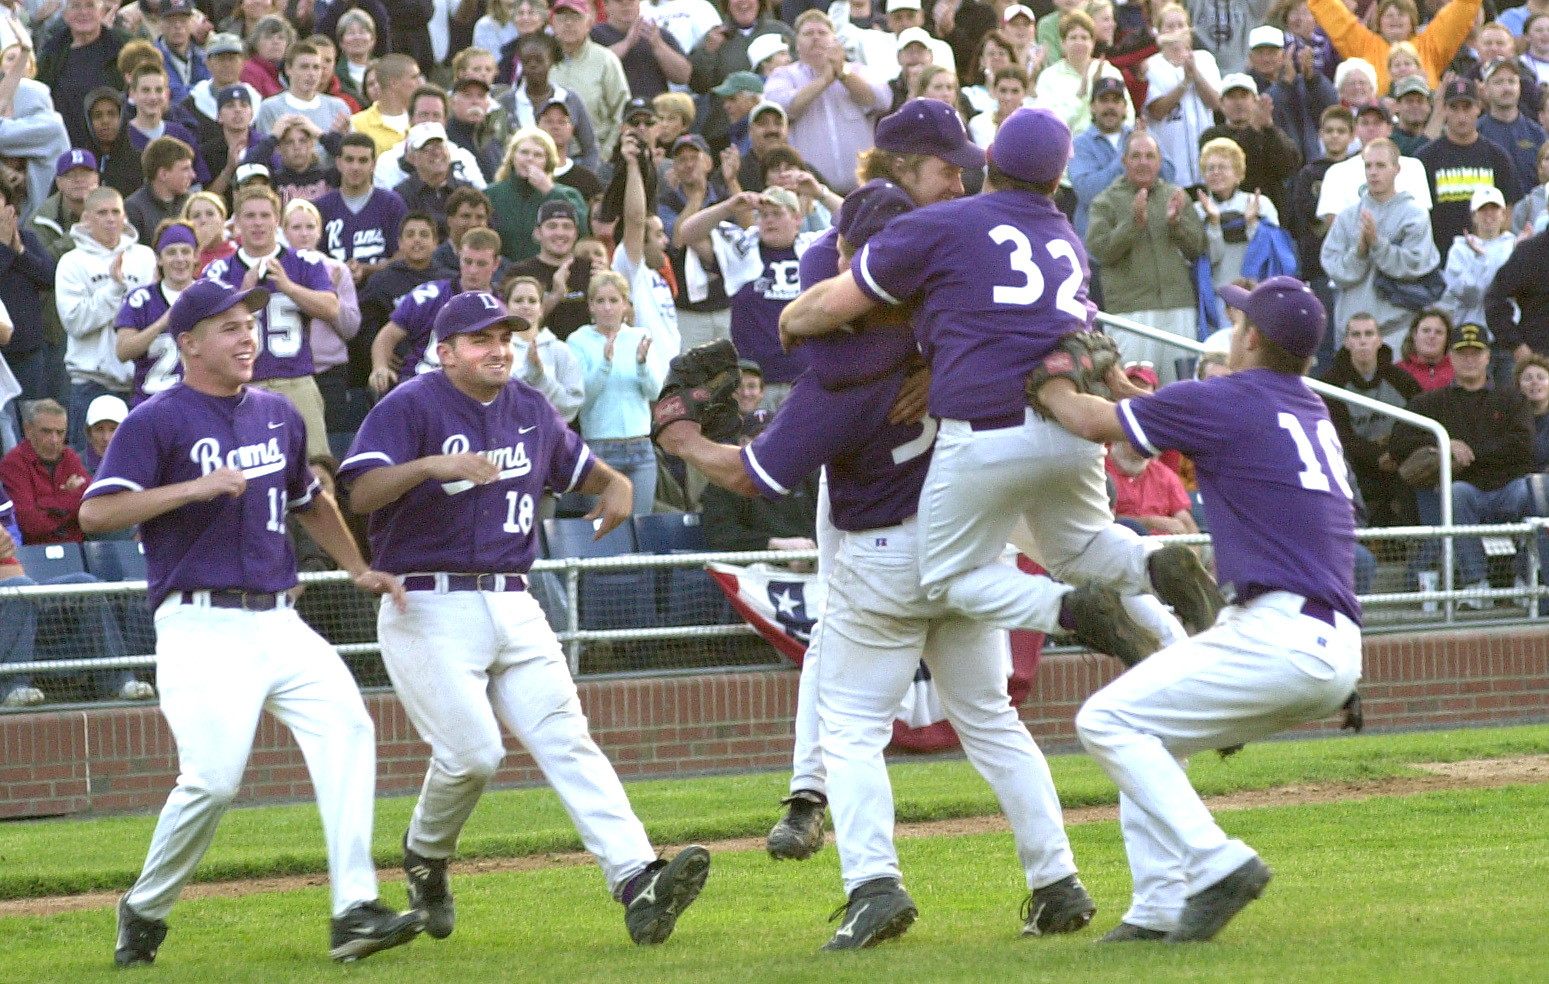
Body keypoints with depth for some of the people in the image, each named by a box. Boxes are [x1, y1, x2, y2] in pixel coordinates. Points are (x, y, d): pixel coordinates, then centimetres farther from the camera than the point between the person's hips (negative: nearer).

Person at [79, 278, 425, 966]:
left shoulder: (277, 415, 17)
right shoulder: (157, 421, -4)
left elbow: (309, 500, 35)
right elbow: (95, 513, -15)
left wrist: (358, 570, 28)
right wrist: (196, 487, -22)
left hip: (277, 620, 6)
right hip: (202, 628, -6)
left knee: (345, 728, -15)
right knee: (213, 779, -15)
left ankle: (354, 912, -19)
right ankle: (144, 912, 10)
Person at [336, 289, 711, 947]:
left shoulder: (529, 410, 15)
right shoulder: (411, 407, -5)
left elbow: (581, 467, 31)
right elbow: (361, 492, -19)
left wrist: (614, 486, 8)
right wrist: (434, 464, -34)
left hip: (513, 608, 5)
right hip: (428, 613, -5)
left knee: (565, 740, -10)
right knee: (473, 752, -15)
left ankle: (637, 883, -24)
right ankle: (425, 856, 17)